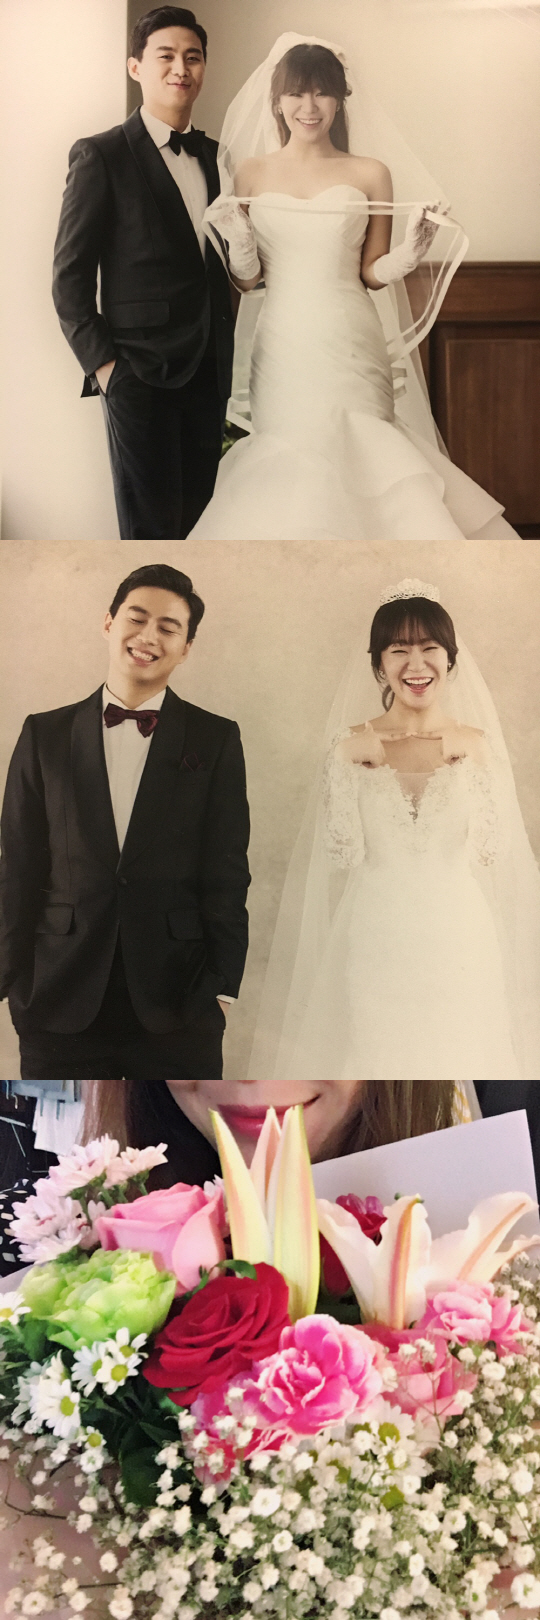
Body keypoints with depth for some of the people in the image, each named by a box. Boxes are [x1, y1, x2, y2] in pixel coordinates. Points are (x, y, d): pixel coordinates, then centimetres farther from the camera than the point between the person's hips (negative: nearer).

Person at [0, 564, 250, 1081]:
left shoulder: (215, 740, 5)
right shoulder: (45, 735, 8)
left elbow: (226, 874, 2)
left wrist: (220, 986, -4)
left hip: (177, 1005, -1)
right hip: (62, 1004, 1)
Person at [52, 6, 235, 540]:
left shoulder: (214, 156, 13)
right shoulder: (101, 155, -5)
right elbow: (69, 276, -6)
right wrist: (102, 364, -12)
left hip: (208, 371, 6)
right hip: (140, 373, -5)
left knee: (199, 517, 10)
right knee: (151, 530, -2)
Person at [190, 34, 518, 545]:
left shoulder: (370, 174, 4)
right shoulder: (252, 173, 8)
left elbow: (373, 274, 7)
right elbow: (247, 280, 9)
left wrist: (413, 249, -11)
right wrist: (236, 241, -10)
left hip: (350, 346, -1)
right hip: (282, 349, 1)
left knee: (354, 468, -6)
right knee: (285, 477, -2)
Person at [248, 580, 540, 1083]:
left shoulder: (474, 743, 1)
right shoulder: (355, 744, -1)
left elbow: (491, 852, -2)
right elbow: (342, 854, -4)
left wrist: (465, 768, -8)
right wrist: (350, 765, -9)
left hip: (456, 934, 1)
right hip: (377, 934, -1)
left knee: (455, 1052, 8)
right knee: (374, 1050, 6)